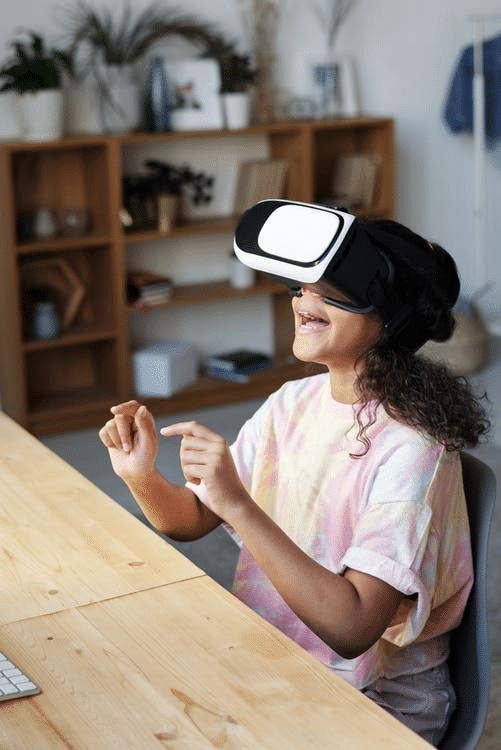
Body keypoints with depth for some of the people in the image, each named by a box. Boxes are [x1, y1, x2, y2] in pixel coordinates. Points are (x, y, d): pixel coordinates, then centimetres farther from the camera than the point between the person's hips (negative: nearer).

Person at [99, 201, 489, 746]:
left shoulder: (410, 449, -23)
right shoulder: (293, 402, 0)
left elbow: (351, 628, -30)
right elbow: (190, 519, 4)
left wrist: (237, 505, -34)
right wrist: (141, 477, -18)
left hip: (377, 702, -6)